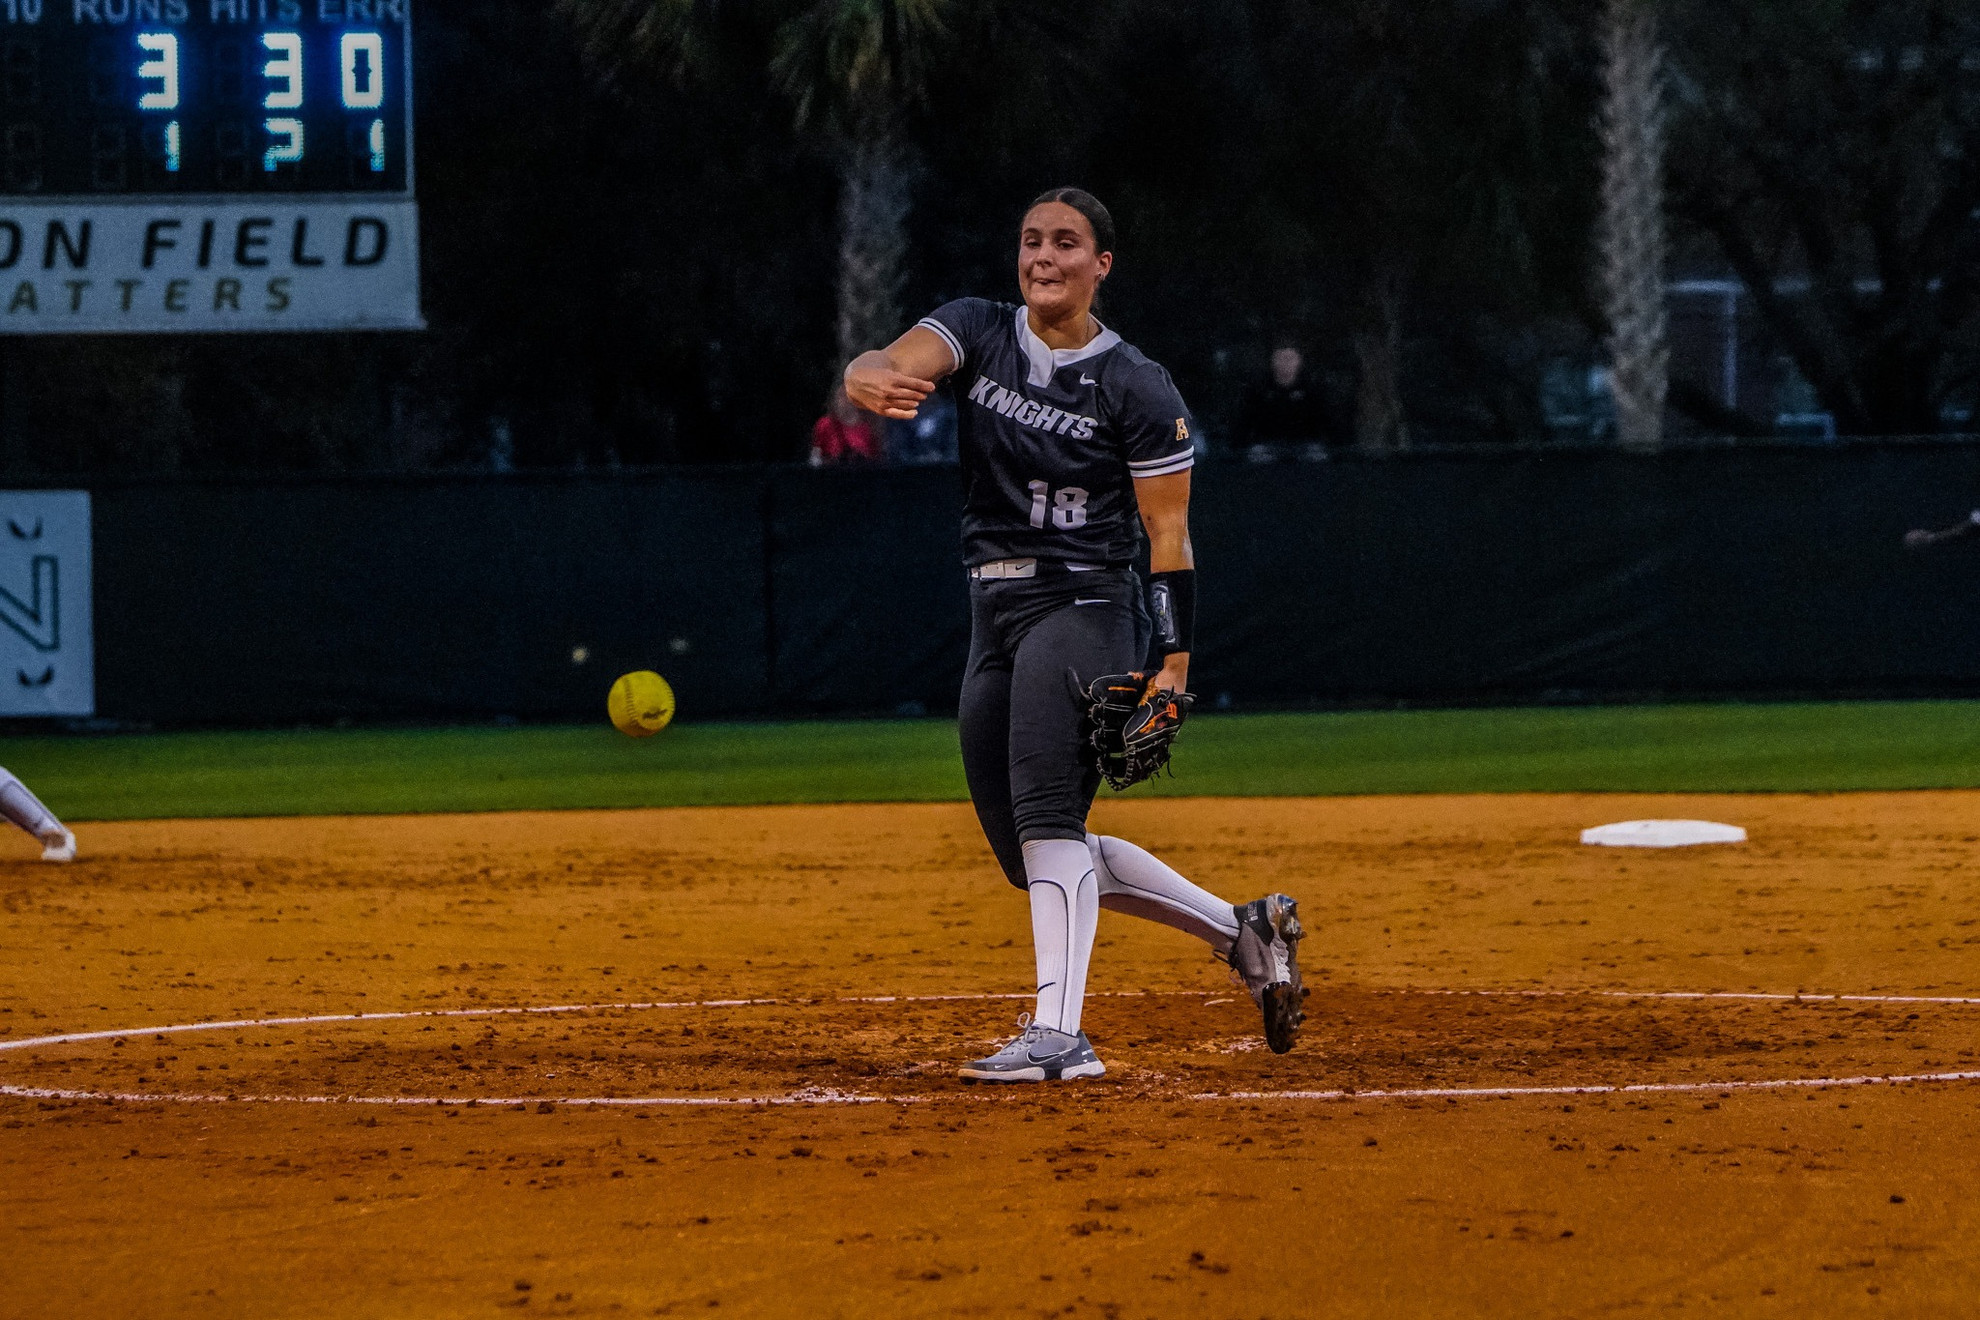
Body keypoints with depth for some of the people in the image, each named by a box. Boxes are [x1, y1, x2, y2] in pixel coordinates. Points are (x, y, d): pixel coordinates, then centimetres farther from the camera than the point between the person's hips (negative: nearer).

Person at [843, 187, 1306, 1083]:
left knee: (1046, 818, -24)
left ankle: (1059, 1035, -32)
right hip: (994, 616, 7)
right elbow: (892, 364, -16)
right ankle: (1243, 931, 23)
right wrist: (871, 380, -42)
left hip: (1085, 605, -7)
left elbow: (1169, 532, -5)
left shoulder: (1138, 390, -6)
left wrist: (1174, 665, -13)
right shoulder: (976, 332, 5)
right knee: (1033, 856, 11)